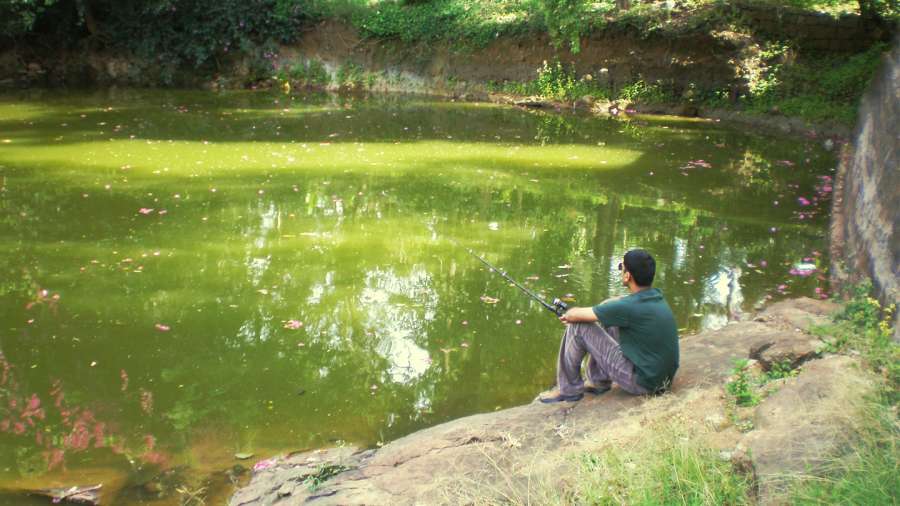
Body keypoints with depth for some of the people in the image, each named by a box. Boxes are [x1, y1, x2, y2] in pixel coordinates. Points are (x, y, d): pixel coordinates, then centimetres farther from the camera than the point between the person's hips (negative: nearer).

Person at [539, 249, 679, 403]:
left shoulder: (630, 307, -23)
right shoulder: (656, 296, 1)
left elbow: (574, 315, -12)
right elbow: (612, 303, 20)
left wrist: (568, 315, 10)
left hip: (642, 383, -8)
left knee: (577, 327, -6)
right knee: (607, 321, 20)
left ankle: (569, 389, 10)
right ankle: (599, 382, 29)